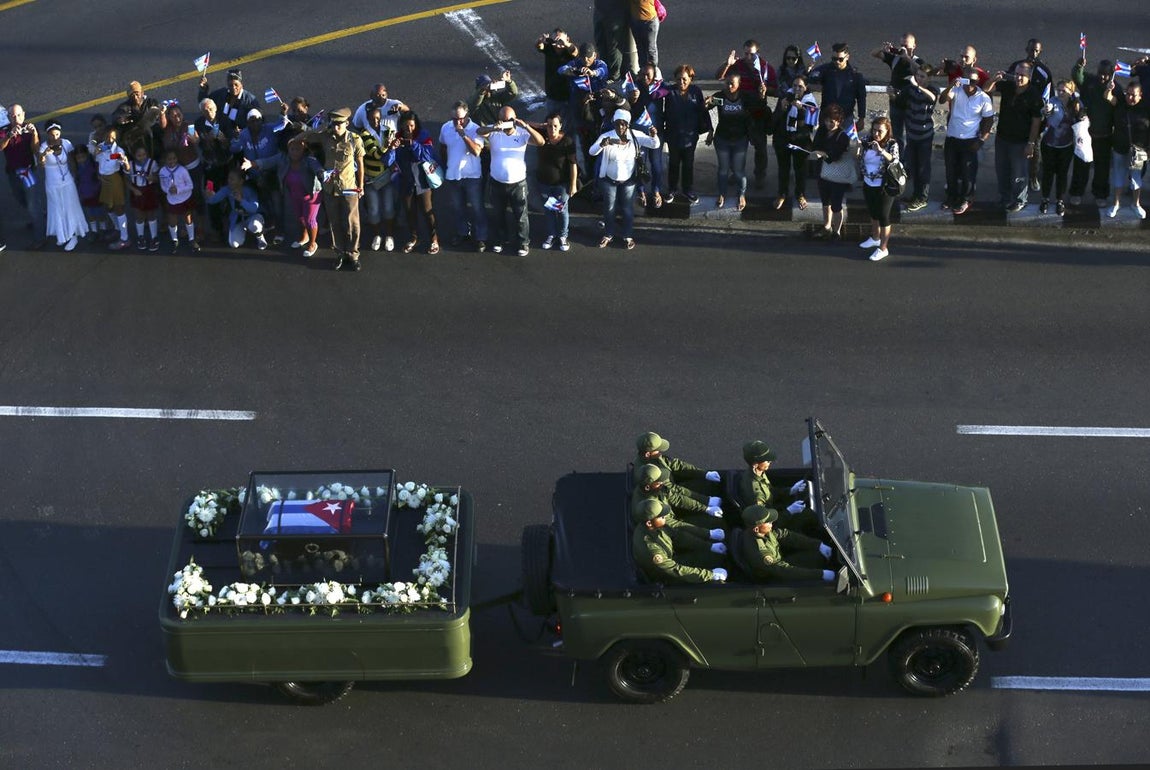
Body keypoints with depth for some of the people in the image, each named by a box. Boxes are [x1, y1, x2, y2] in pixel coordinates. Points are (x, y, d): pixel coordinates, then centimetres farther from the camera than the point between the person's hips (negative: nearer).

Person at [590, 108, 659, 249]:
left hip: (628, 181, 1)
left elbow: (654, 145, -18)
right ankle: (609, 234, 36)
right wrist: (601, 145, -54)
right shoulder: (606, 136, -19)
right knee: (609, 208, 15)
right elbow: (592, 152, -30)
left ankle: (627, 236, 34)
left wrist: (654, 136, -43)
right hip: (609, 180, 0)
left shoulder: (635, 136, -15)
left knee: (628, 209, 14)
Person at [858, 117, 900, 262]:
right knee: (872, 212, 23)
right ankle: (875, 238, 45)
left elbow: (894, 161, -30)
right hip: (868, 184, 6)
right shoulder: (867, 141, -3)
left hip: (884, 186, -6)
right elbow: (860, 160, 6)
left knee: (883, 216, 2)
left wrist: (881, 151, -44)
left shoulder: (892, 144, -15)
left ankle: (883, 248, 12)